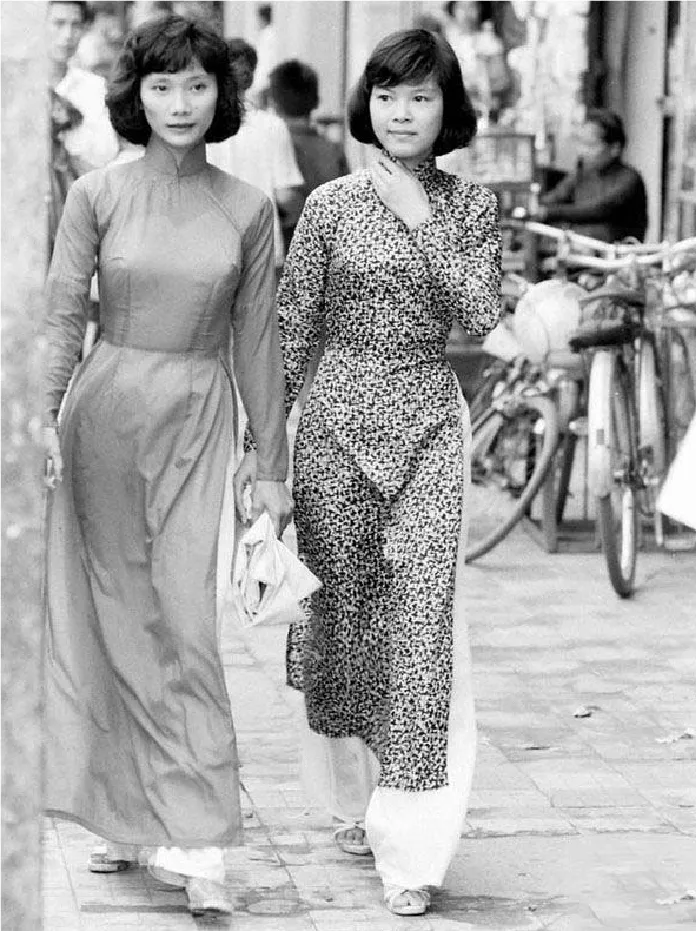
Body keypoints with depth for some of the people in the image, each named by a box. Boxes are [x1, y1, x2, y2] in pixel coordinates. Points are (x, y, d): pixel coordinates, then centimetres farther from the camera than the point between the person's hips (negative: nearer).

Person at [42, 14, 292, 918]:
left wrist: (272, 464, 8)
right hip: (104, 407, 0)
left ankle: (198, 843, -8)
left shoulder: (246, 209, 3)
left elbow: (257, 341, 7)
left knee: (187, 622, -7)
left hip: (198, 417, 0)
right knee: (115, 621, 6)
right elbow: (61, 316, -1)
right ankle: (126, 817, 18)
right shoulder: (96, 194, 0)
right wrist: (42, 418, -15)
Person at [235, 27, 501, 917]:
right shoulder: (331, 204, 0)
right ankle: (353, 796, 29)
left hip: (430, 419, 0)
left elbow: (482, 314, -7)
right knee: (340, 604, 8)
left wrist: (424, 223, -12)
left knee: (424, 613, -8)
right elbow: (291, 328, 2)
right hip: (340, 416, 0)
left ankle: (409, 843, -6)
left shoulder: (470, 206, 4)